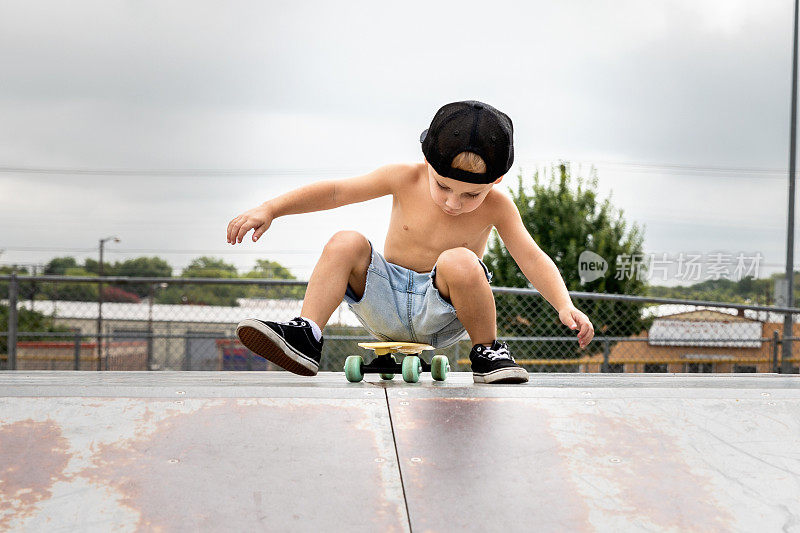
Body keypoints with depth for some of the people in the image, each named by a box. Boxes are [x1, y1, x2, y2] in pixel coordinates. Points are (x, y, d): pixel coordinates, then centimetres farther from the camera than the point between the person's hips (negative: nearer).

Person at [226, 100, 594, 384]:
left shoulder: (496, 207, -11)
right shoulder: (405, 179, -10)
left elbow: (532, 259, -10)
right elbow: (336, 191, -8)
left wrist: (564, 305, -27)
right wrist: (270, 209, -15)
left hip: (442, 315, -2)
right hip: (385, 303, 2)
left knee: (459, 262, -33)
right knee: (346, 244, -20)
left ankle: (487, 352, -12)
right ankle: (306, 336, -22)